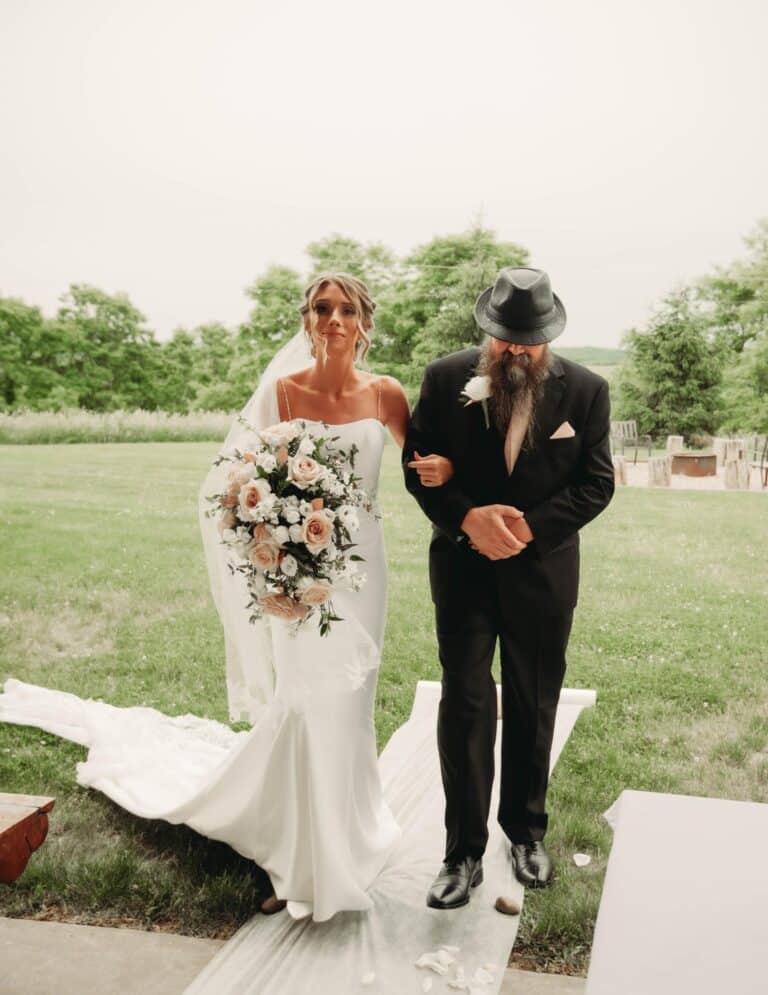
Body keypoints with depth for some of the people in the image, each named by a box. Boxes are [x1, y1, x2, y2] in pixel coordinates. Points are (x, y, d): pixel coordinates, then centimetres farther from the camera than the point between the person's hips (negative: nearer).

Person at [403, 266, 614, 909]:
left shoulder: (585, 390, -4)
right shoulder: (445, 380, -5)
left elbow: (596, 482, -3)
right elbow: (417, 465, -3)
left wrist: (530, 526, -17)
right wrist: (468, 517, -20)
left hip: (543, 571, 1)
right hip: (464, 567, -1)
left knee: (534, 707, 14)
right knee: (465, 705, -1)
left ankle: (526, 831, 34)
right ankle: (464, 853, 13)